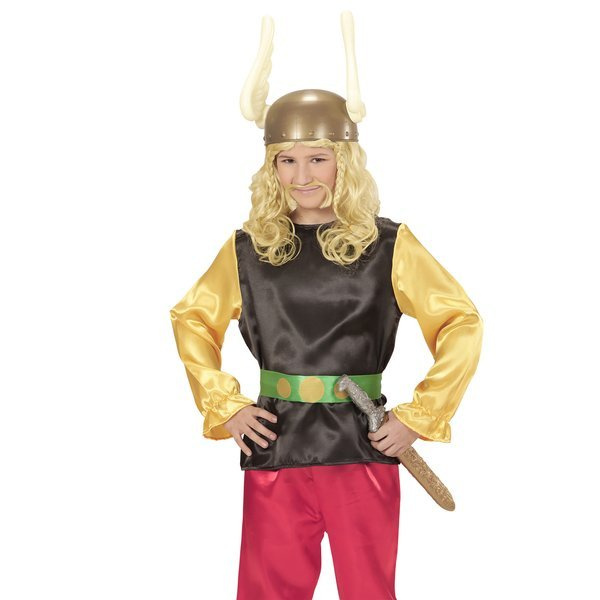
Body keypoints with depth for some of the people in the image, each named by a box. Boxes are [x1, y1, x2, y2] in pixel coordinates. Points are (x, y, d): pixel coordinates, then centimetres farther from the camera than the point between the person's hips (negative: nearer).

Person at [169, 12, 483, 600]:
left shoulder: (389, 245, -2)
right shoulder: (248, 248, 4)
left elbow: (462, 324, 0)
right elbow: (191, 319, 15)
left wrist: (419, 417, -5)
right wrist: (224, 407, 5)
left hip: (363, 446, -1)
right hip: (274, 446, 2)